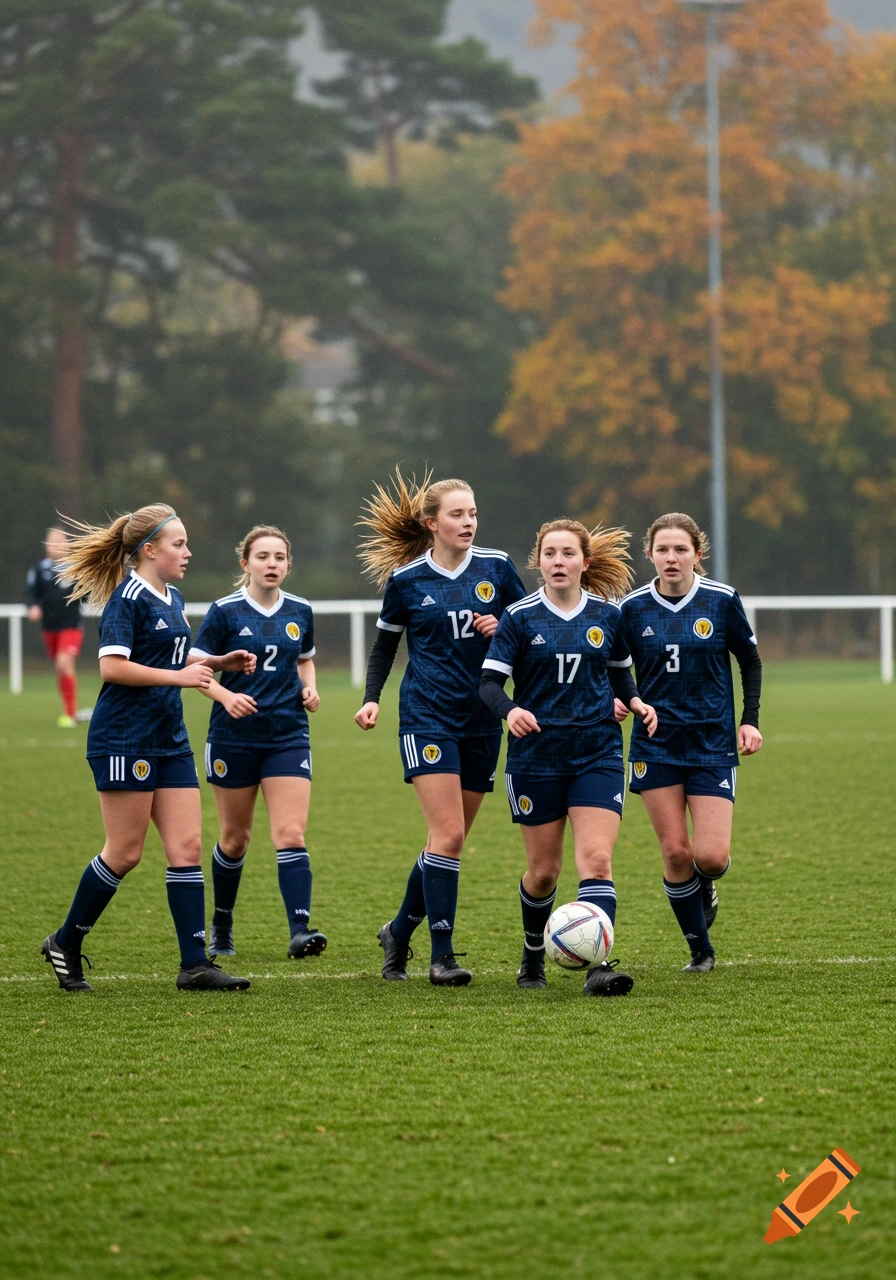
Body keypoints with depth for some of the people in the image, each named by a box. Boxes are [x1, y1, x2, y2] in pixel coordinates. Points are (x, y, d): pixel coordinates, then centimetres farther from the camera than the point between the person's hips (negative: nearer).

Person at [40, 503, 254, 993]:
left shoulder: (172, 599, 15)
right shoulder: (127, 598, -12)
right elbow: (112, 666, -20)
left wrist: (217, 663, 13)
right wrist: (179, 676, -18)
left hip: (169, 740, 9)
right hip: (124, 741, -9)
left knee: (187, 847, 0)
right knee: (124, 854, -3)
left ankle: (194, 964, -2)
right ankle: (65, 944, 15)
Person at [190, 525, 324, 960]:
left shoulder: (300, 611, 6)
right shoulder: (225, 612, -5)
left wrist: (310, 688, 2)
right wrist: (226, 695, -22)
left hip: (288, 737, 2)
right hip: (234, 739, -2)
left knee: (291, 835, -12)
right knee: (235, 839, 9)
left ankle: (300, 931, -20)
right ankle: (221, 927, 29)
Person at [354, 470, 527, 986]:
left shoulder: (496, 566, 2)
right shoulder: (405, 579, -1)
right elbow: (386, 643, 11)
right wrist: (372, 699, -1)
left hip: (482, 720, 3)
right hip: (428, 716, -3)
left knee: (450, 838, 8)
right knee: (449, 833, -16)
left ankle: (400, 931, 27)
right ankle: (442, 955, -13)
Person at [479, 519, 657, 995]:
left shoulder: (607, 615, 4)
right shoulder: (520, 617, -3)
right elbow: (489, 681, -7)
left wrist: (636, 702, -1)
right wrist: (510, 710, -27)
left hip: (597, 754, 1)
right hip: (535, 755, -1)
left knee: (596, 859, -15)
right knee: (543, 871, 6)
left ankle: (598, 965, -22)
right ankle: (533, 955, 32)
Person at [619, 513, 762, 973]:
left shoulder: (722, 601, -4)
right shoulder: (634, 608, -1)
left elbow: (751, 662, 9)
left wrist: (750, 721, 0)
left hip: (713, 743, -1)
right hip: (656, 742, 1)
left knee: (711, 857, -11)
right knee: (675, 852, -3)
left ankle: (704, 885, 27)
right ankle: (700, 949, 14)